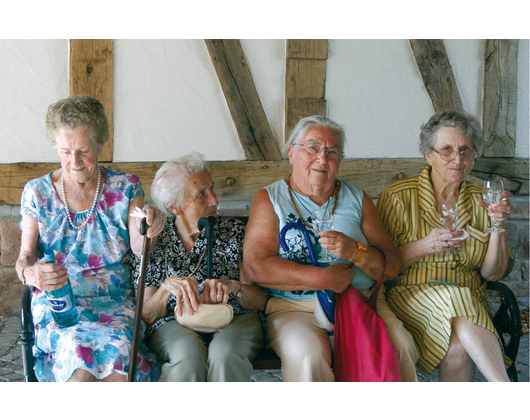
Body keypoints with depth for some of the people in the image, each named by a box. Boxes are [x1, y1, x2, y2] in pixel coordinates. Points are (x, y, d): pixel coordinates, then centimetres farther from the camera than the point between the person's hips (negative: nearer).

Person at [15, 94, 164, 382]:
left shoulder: (126, 187, 5)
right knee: (81, 358, -32)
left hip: (115, 302, 1)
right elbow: (25, 255, 3)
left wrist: (145, 232, -28)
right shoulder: (37, 192, 6)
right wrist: (29, 273, -21)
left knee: (119, 356, -31)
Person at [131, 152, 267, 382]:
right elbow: (147, 316, 0)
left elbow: (260, 300, 3)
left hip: (235, 320, 1)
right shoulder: (153, 242, 3)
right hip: (174, 324, -1)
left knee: (224, 354, -34)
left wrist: (234, 288, -19)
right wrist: (167, 287, -21)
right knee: (188, 354, -36)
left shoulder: (234, 231, 5)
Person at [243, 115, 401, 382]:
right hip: (293, 307, -2)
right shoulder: (268, 199, 8)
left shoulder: (357, 199, 17)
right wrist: (323, 279, -13)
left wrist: (355, 252, -13)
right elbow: (255, 267, -8)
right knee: (308, 355, -35)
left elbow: (392, 267, 9)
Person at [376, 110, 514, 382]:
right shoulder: (398, 197, 1)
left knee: (459, 348, -33)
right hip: (410, 296, -3)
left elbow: (493, 273, 10)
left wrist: (498, 226, -5)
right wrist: (424, 247, -16)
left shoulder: (479, 201, 11)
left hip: (470, 299, 3)